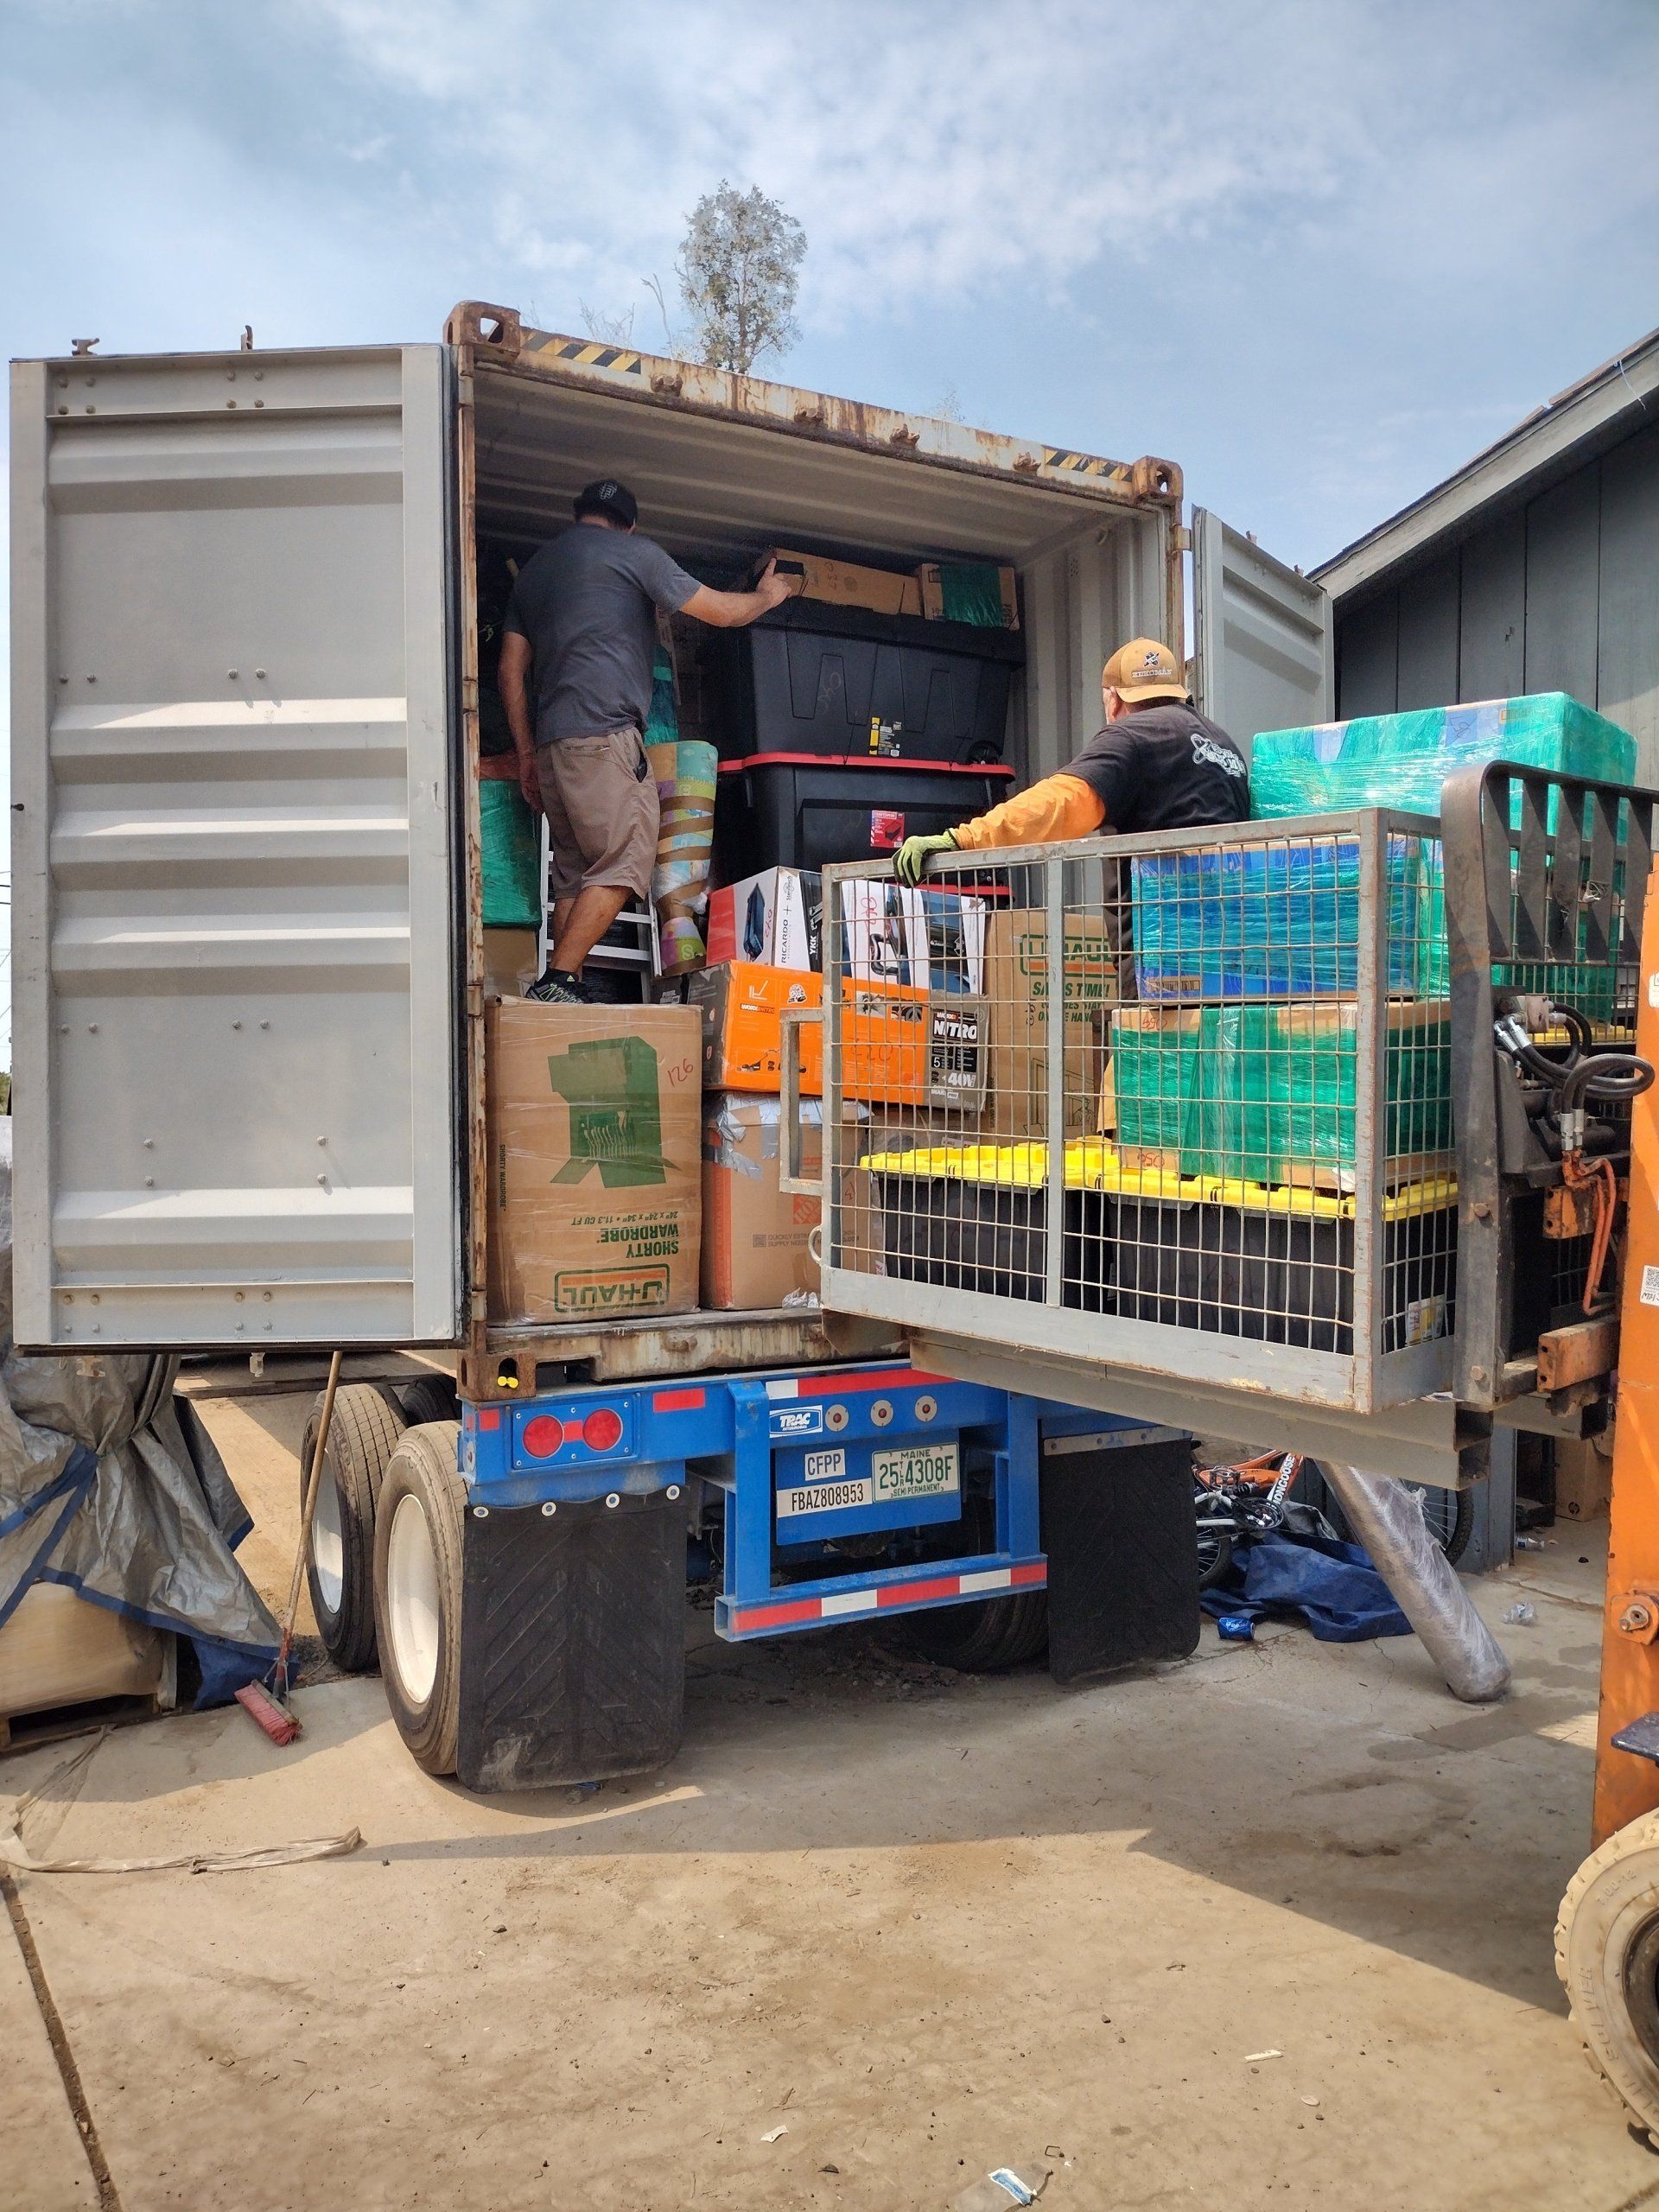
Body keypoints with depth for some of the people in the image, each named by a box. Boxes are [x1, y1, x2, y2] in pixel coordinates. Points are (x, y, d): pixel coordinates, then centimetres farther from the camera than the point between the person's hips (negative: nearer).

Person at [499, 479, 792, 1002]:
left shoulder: (534, 567, 26)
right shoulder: (633, 551, 7)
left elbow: (510, 671, 20)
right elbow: (720, 611, 9)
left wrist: (527, 752, 21)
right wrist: (767, 596, 29)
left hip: (550, 741, 7)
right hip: (604, 730, -7)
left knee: (575, 872, 7)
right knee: (625, 863, -9)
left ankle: (560, 992, -1)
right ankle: (557, 979, -19)